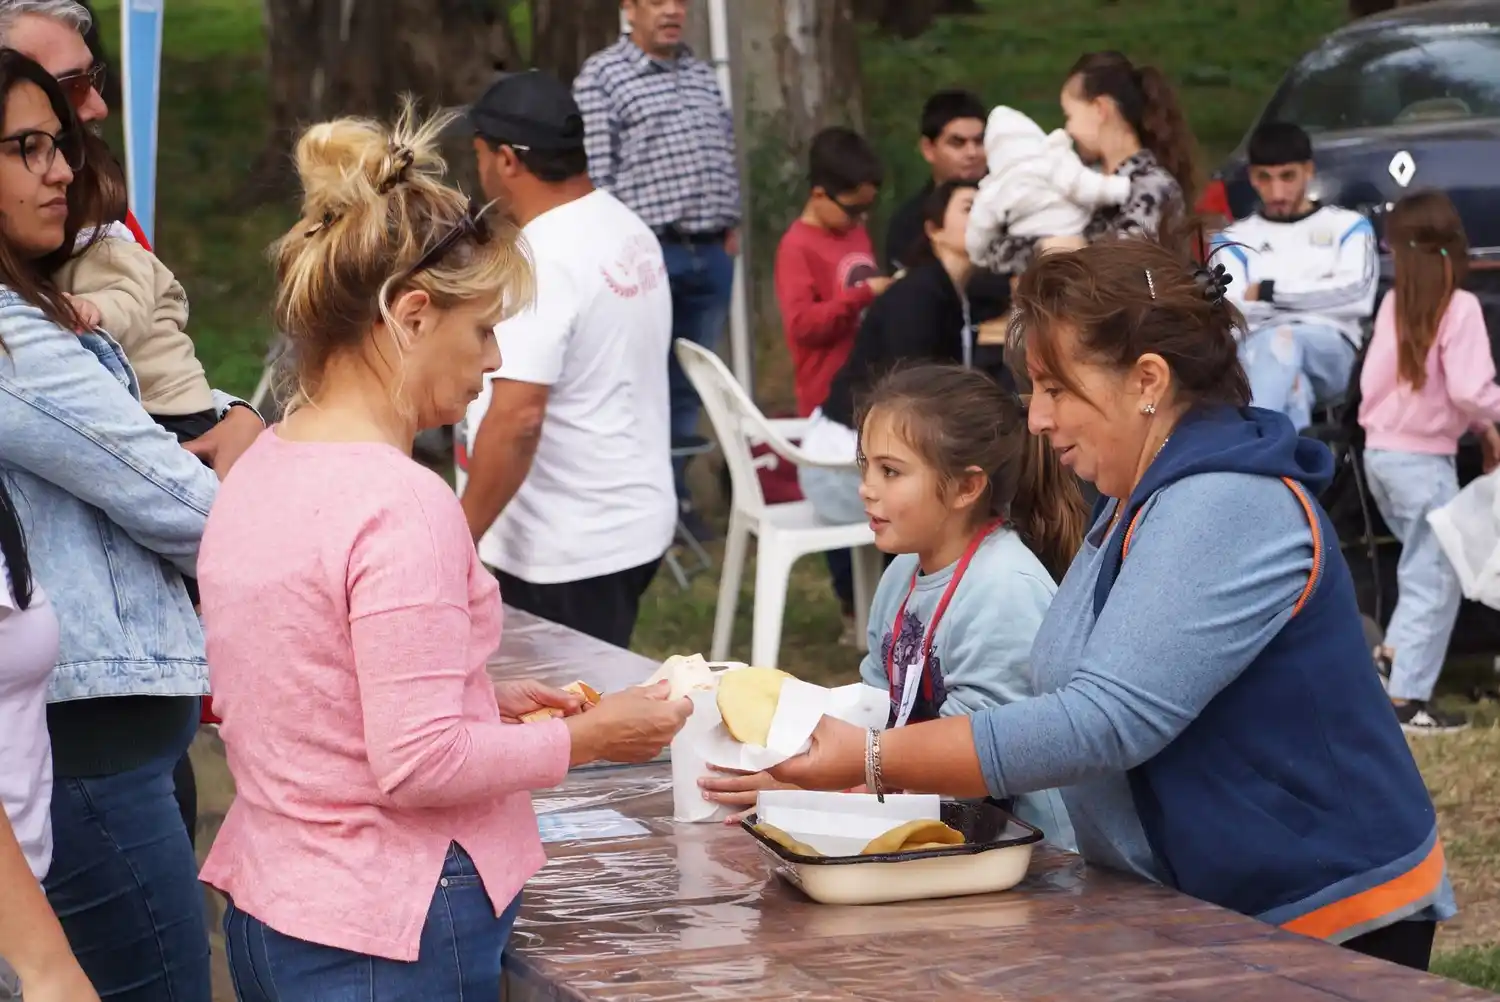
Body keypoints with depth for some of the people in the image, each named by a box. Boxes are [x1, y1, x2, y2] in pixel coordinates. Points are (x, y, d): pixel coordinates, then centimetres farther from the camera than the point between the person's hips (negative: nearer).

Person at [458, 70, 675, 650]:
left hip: (569, 554, -9)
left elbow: (517, 419, -27)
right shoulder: (630, 232, 8)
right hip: (635, 522, 9)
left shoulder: (540, 262, -21)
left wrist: (459, 539, -20)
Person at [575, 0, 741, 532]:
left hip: (710, 253, 6)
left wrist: (730, 225, 12)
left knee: (689, 383, 11)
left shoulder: (703, 75, 17)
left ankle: (676, 493, 20)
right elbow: (594, 169, -9)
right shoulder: (601, 76, -4)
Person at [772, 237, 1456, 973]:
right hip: (1198, 913, 9)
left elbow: (1105, 722, -28)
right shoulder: (1140, 502, 11)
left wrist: (876, 762, -27)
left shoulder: (1224, 512, -22)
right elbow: (1075, 695, 13)